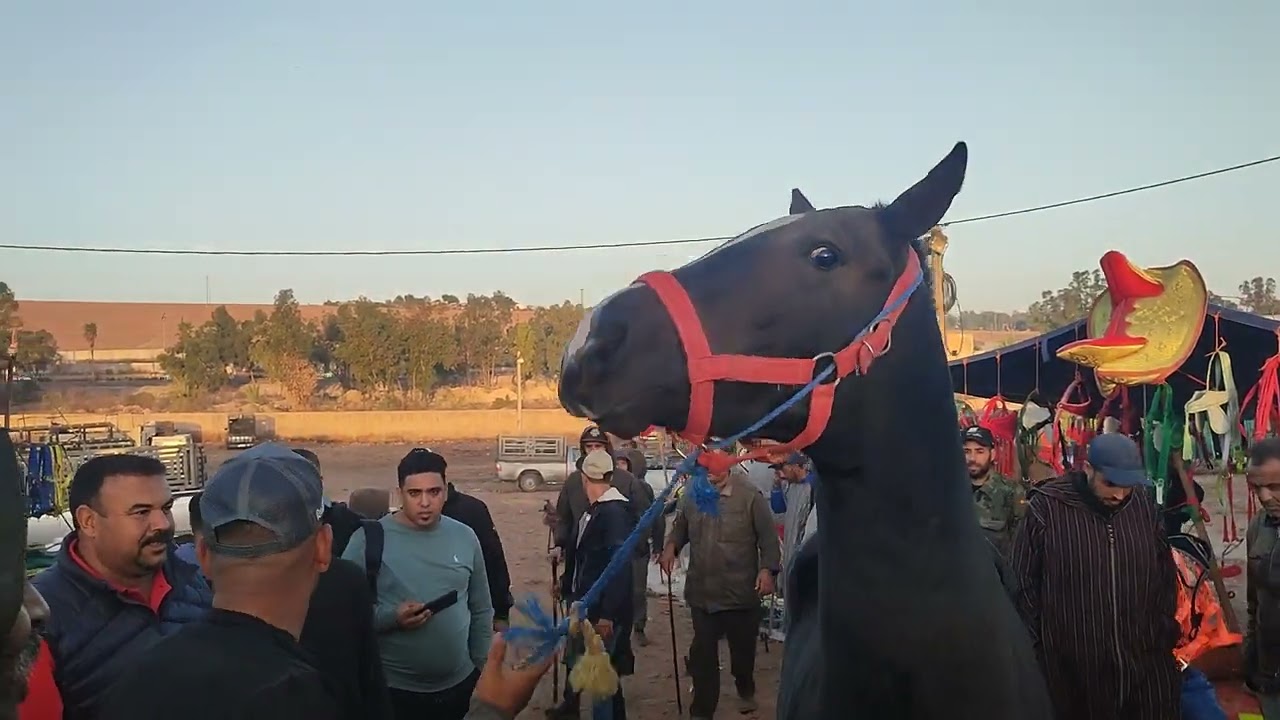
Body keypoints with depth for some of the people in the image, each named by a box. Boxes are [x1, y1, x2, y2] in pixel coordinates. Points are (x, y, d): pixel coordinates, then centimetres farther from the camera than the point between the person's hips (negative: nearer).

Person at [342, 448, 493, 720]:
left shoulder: (465, 537, 1)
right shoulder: (368, 540, -11)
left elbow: (481, 611, 9)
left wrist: (483, 669, 9)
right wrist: (391, 617, -24)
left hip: (459, 685, 3)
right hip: (393, 689, -3)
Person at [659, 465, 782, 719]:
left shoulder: (749, 496, -12)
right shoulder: (690, 496, 0)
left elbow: (768, 537, -9)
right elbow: (680, 528, 15)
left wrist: (767, 568, -20)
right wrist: (671, 546, -3)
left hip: (740, 591, -2)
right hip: (701, 592, 2)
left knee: (742, 647, 18)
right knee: (702, 652, 7)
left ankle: (745, 690, 47)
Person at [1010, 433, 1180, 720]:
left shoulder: (1143, 504, 2)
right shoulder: (1047, 507, -11)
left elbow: (1165, 576, 15)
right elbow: (1025, 585, -5)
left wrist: (1166, 635, 12)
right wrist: (1034, 651, -4)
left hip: (1146, 665, 4)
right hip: (1072, 669, -3)